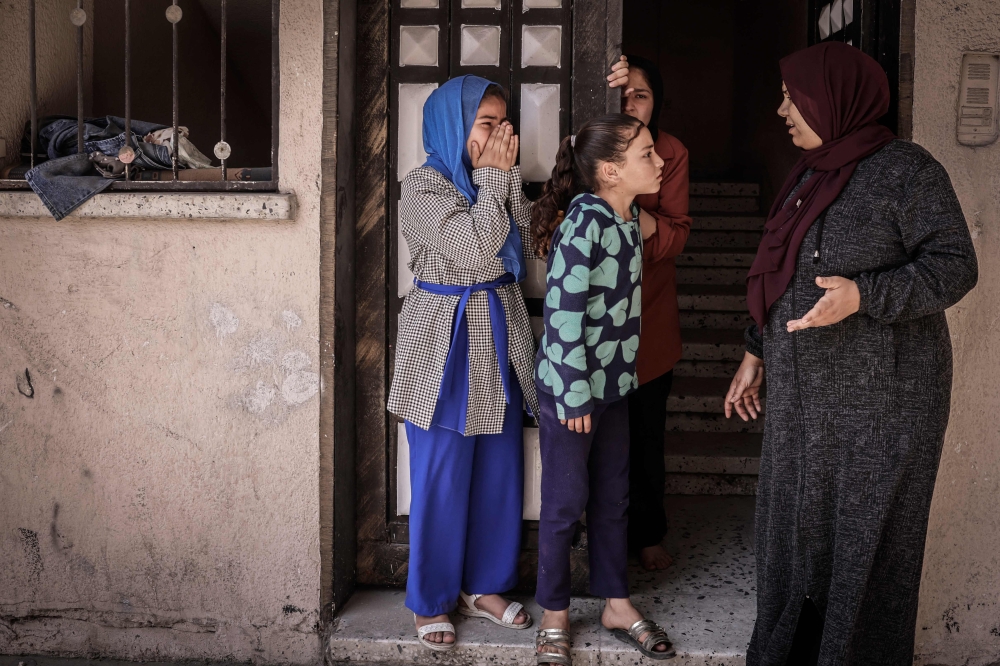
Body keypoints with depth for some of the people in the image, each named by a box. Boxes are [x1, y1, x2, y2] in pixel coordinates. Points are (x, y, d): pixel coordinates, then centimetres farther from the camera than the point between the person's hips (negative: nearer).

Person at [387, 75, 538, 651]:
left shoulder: (495, 181, 10)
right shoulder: (425, 185, -11)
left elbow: (526, 243, -1)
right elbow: (473, 250, -21)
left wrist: (509, 176, -8)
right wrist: (493, 177, -15)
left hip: (500, 340, 7)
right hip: (447, 343, -6)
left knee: (499, 473, 12)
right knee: (442, 479, 2)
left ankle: (484, 586, 28)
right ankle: (432, 600, 18)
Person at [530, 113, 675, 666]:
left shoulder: (629, 219, 4)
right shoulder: (584, 221, -21)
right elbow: (564, 312, -22)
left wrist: (622, 373, 15)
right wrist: (574, 396, -19)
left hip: (614, 382, 8)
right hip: (570, 386, -8)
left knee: (612, 497, 16)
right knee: (565, 501, 5)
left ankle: (616, 603, 32)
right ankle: (555, 615, 22)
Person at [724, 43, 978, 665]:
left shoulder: (905, 169, -11)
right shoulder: (810, 175, 11)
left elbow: (955, 265, -15)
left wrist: (864, 295, -27)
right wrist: (758, 352, 18)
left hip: (880, 398, -7)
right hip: (804, 393, 8)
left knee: (866, 538, 3)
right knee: (796, 526, 15)